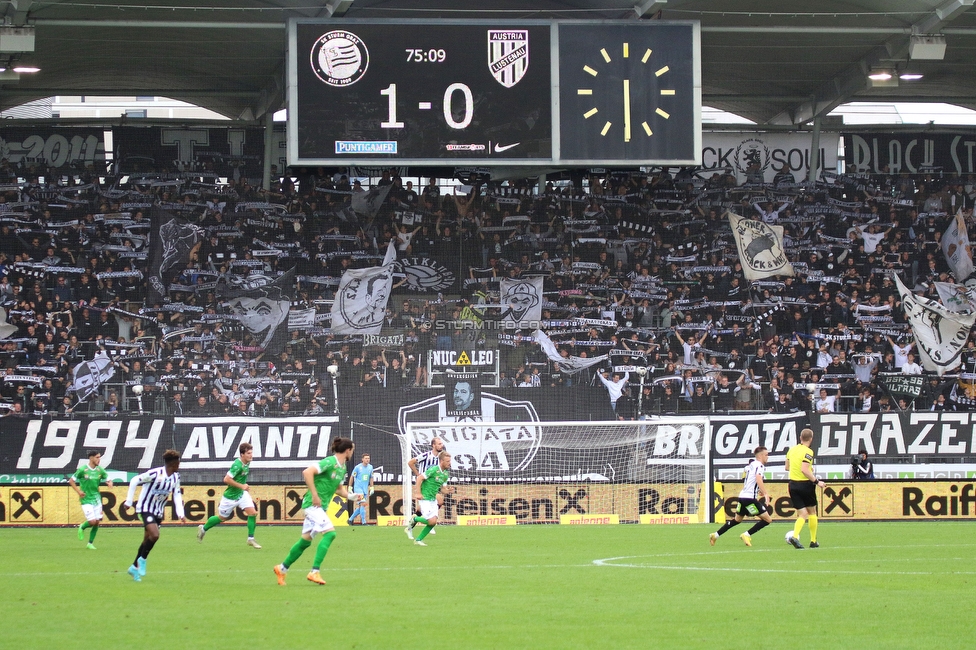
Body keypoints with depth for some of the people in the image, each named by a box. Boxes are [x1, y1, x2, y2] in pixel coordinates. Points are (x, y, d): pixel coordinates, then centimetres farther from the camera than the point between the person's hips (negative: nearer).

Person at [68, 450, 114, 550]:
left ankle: (90, 543, 17)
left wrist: (109, 483, -12)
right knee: (92, 521, -14)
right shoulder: (82, 470, -10)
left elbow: (108, 479, 12)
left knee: (97, 522, 3)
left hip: (96, 499, 5)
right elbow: (71, 481, -1)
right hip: (86, 499, -5)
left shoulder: (100, 470, 2)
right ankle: (82, 528, 19)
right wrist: (78, 491, -11)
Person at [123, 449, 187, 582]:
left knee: (148, 540, 10)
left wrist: (180, 514, -4)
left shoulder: (176, 477, 0)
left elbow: (177, 495, 8)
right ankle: (142, 560, -2)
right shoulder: (155, 474, -21)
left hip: (158, 511, 7)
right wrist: (129, 501, -11)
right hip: (146, 509, -7)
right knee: (154, 535, -23)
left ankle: (135, 567, 23)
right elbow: (134, 481, -15)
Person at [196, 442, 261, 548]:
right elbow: (226, 479, -32)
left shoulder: (247, 463, -2)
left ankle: (251, 539, 1)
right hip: (230, 496, -7)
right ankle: (203, 529, 37)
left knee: (253, 513, -9)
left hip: (242, 493, 7)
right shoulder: (237, 465, -29)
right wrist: (241, 486, -28)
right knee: (222, 518, 11)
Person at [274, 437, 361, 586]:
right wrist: (314, 495, -24)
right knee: (330, 533, -20)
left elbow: (339, 488, 25)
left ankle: (282, 568, 26)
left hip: (321, 507, 10)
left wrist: (351, 496, 5)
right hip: (313, 505, -10)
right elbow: (307, 472, -23)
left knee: (306, 540, 14)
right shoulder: (330, 462, -16)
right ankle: (315, 572, -22)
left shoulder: (342, 468, 13)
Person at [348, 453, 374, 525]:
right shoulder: (358, 467, -8)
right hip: (358, 488, -6)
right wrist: (350, 487, -2)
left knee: (360, 507, 7)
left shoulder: (370, 467, 7)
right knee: (363, 504, -18)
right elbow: (352, 477, 0)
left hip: (365, 489, 6)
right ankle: (363, 522, -16)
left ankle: (351, 519, 23)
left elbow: (371, 478, 16)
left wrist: (371, 488, 11)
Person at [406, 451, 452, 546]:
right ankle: (415, 519, 11)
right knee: (431, 521, -15)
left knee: (433, 522, -1)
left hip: (433, 499, 8)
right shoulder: (434, 470, -16)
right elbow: (419, 478, -17)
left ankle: (418, 540, 12)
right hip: (425, 498, -8)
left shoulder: (446, 474, 8)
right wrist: (418, 493, -21)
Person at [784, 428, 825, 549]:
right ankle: (813, 541, 18)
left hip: (793, 484, 5)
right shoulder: (808, 452, -15)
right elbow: (804, 470, -25)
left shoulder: (792, 450, 7)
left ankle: (794, 536, -19)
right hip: (805, 484, -5)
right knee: (812, 512, 14)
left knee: (802, 514, 7)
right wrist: (816, 481, -18)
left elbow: (787, 467, 16)